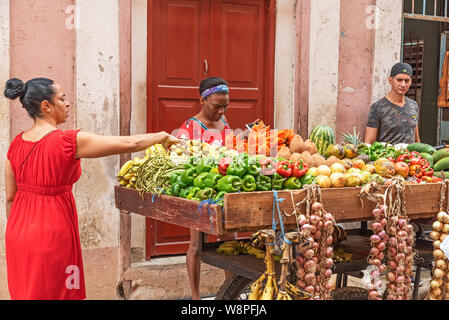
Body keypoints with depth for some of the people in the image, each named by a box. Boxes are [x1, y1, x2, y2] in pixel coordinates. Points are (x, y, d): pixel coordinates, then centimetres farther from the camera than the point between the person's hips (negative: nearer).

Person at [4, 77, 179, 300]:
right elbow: (130, 144, -13)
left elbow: (10, 197, 8)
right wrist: (163, 136, 2)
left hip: (18, 233, 7)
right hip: (51, 234, -6)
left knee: (24, 292, 17)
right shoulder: (69, 141, -18)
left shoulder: (16, 144, 1)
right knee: (50, 292, 7)